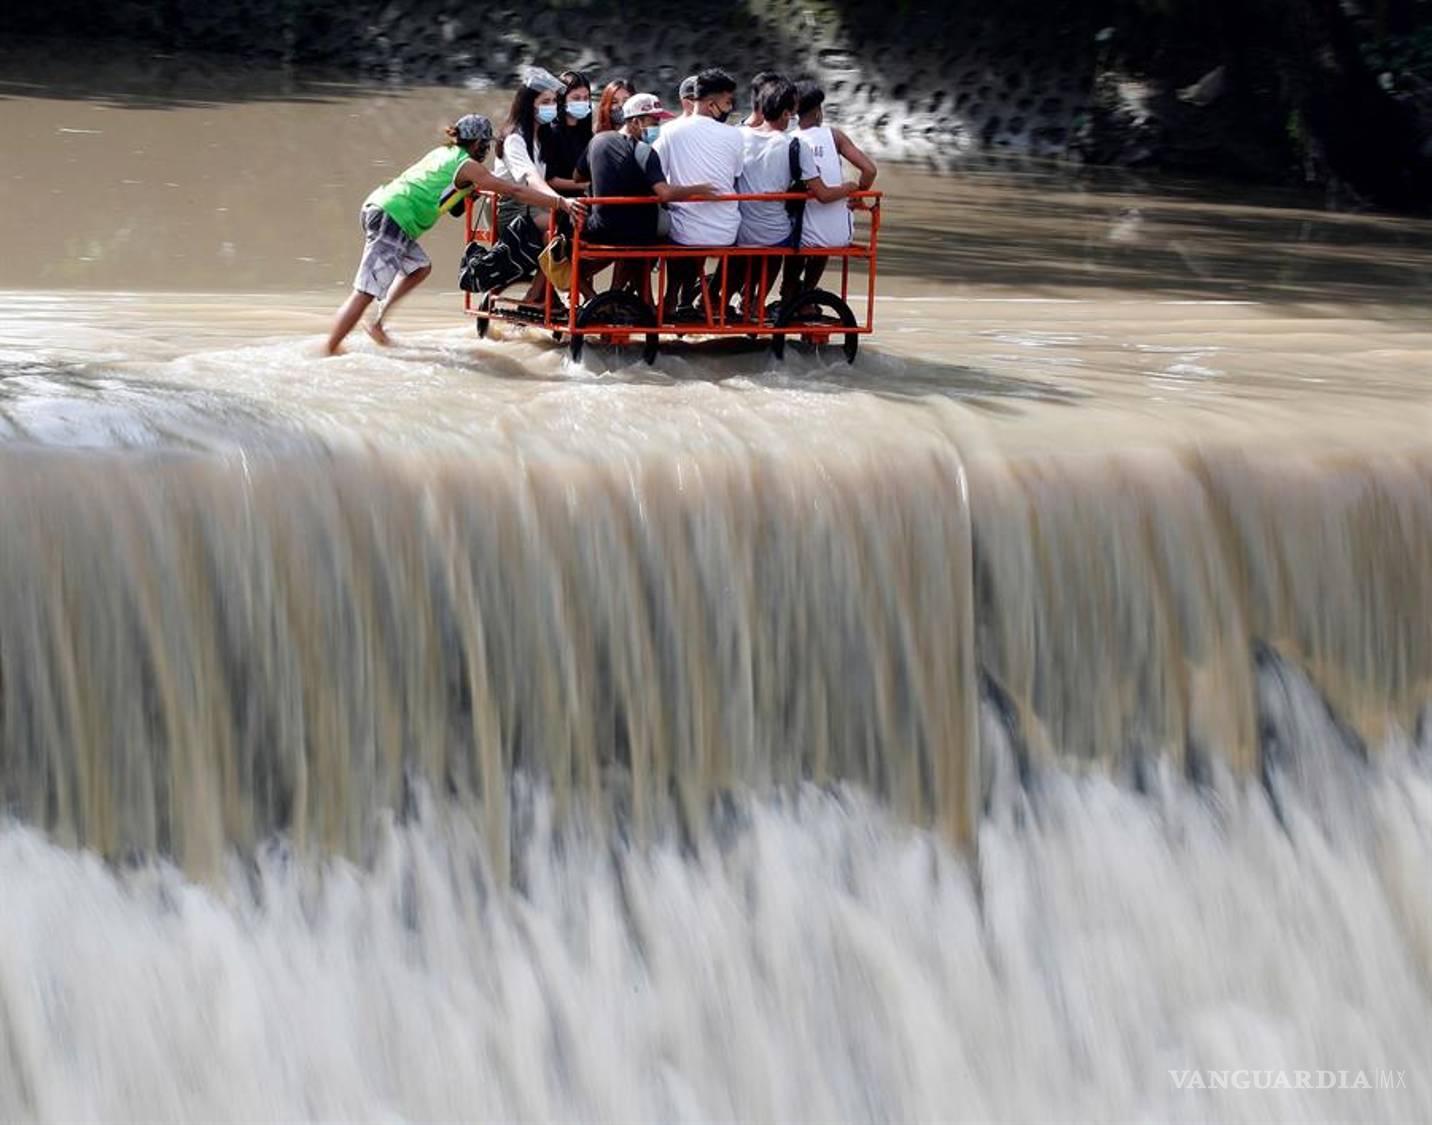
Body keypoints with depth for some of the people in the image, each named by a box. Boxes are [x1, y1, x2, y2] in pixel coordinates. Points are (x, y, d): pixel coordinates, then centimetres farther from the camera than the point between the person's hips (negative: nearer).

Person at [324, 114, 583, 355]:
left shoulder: (442, 153, 22)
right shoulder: (466, 165, -2)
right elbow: (515, 191, -6)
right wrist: (560, 202, -6)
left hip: (378, 206, 9)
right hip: (392, 222, -9)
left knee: (419, 267, 24)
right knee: (365, 294, -9)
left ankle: (378, 323, 22)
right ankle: (329, 352, -11)